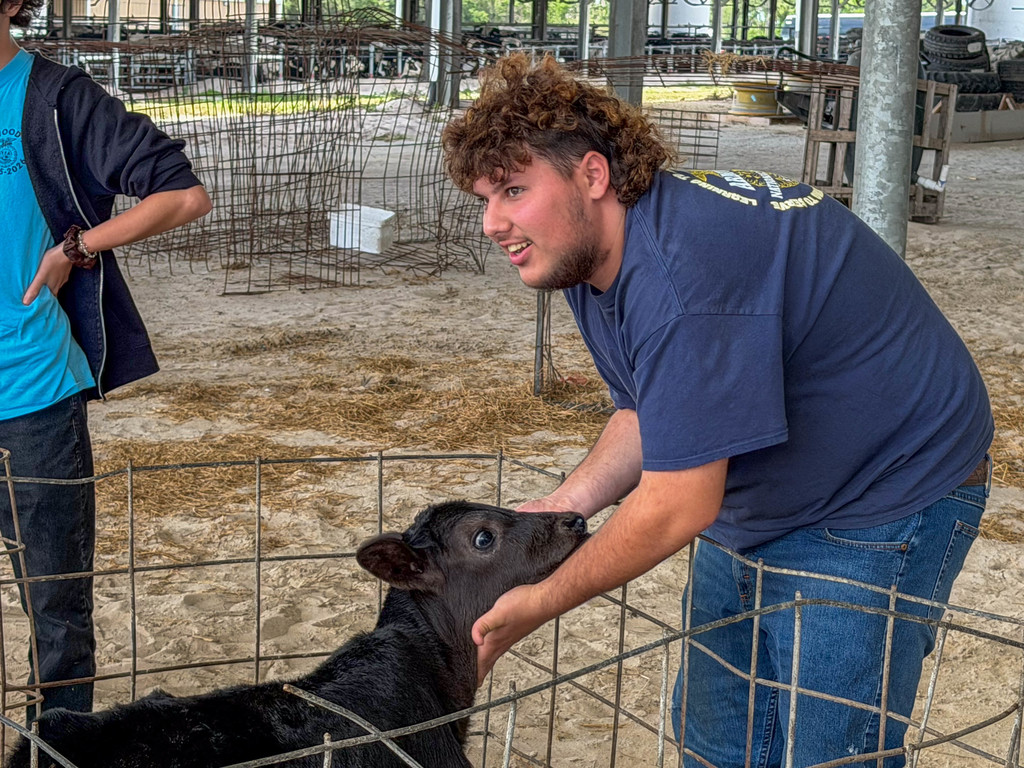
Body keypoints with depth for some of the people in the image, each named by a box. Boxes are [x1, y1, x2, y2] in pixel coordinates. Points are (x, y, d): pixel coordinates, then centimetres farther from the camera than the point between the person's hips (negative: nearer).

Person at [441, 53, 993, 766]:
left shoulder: (681, 275, -34)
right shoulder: (592, 253, -2)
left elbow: (677, 507, -31)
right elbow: (646, 415, 8)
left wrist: (540, 604, -19)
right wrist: (559, 507, -8)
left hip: (882, 504, -9)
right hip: (754, 506, 10)